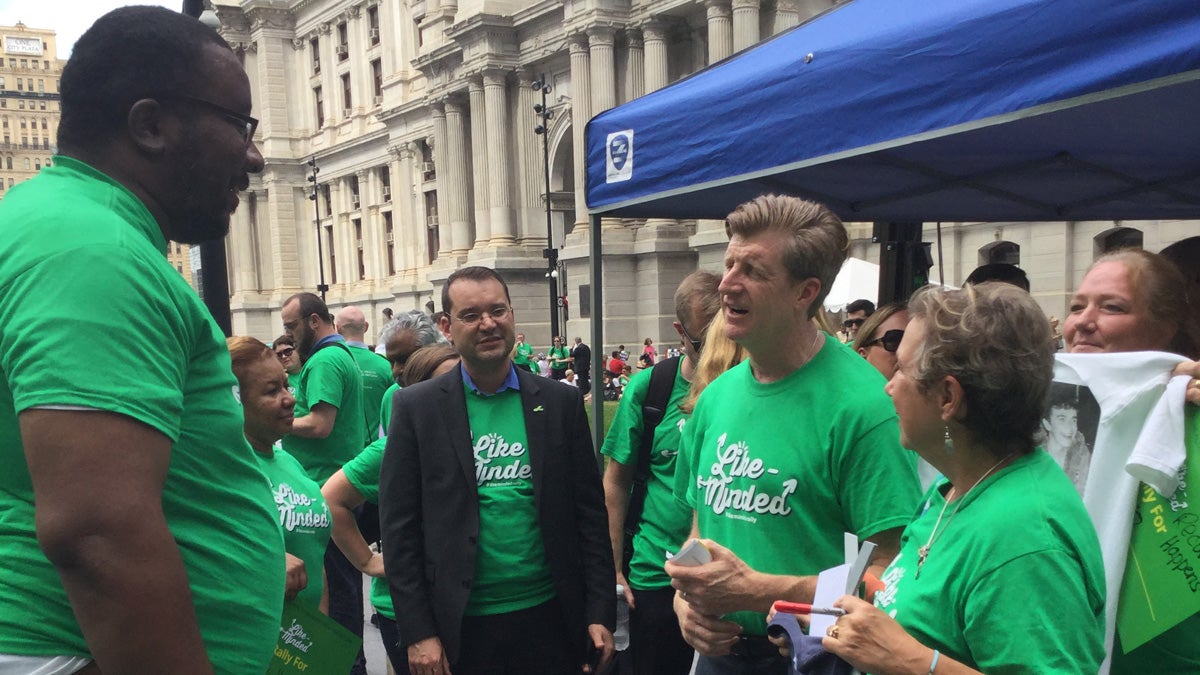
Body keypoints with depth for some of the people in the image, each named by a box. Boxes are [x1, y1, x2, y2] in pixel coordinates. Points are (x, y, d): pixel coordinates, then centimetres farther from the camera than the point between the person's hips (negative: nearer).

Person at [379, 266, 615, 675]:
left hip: (550, 616, 2)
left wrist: (601, 613, 0)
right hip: (460, 625, -1)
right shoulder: (416, 407, -4)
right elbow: (400, 528, -4)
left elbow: (590, 514, 2)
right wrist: (418, 632, -6)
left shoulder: (561, 402, 1)